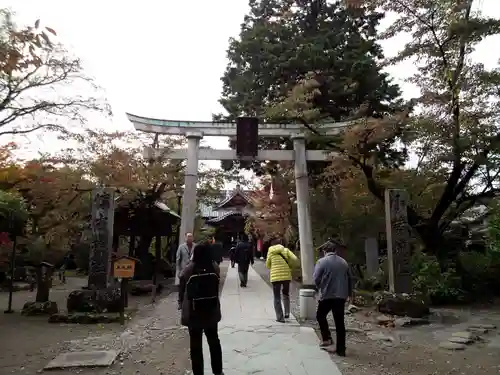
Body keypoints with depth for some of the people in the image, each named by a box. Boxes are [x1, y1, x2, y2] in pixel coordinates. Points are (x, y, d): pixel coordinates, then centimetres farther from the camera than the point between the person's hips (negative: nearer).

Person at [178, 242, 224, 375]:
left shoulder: (188, 270, -17)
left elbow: (182, 290, -5)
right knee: (214, 341, 20)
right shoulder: (215, 268, -11)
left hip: (193, 313, -3)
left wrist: (183, 304, 11)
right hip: (212, 311, 3)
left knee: (196, 344, 11)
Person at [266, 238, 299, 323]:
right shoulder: (286, 250, 3)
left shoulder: (270, 252, 3)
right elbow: (295, 260, -7)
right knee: (286, 294, 23)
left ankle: (280, 317, 3)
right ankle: (287, 313, 14)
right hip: (286, 276, 1)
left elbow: (268, 265, 7)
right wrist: (290, 266, 9)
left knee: (277, 297, 7)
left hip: (275, 277, -1)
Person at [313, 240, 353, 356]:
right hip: (341, 296, 4)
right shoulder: (343, 262, 8)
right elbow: (350, 279, 13)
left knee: (320, 316, 20)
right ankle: (341, 349, 14)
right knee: (340, 322, 10)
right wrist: (349, 294, 23)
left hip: (327, 295, -4)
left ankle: (327, 338, 12)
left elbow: (316, 278, -10)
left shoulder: (322, 261, -7)